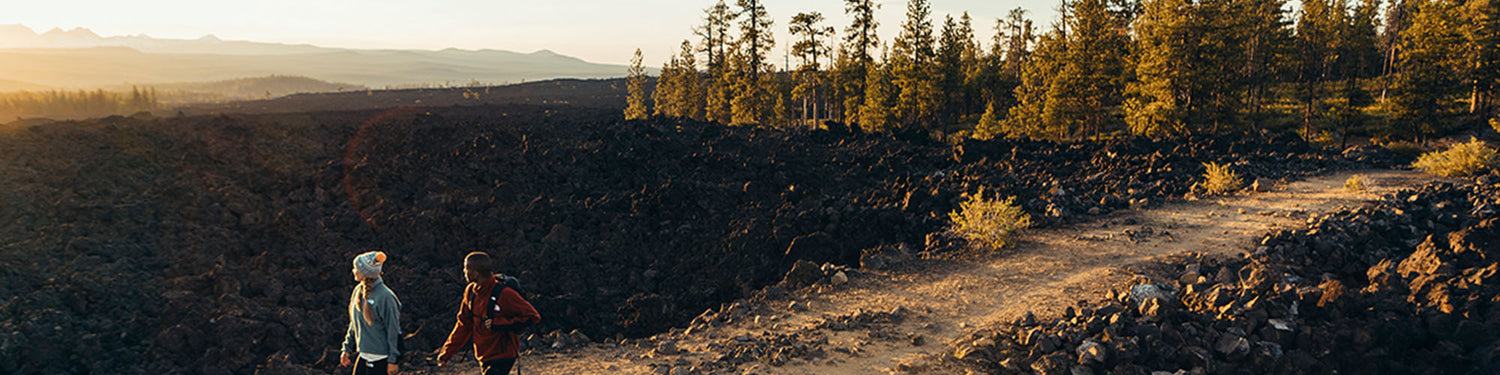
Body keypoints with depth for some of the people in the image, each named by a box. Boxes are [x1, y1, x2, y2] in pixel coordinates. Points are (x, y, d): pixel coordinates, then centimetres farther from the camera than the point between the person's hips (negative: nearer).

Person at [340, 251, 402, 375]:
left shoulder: (385, 297, -19)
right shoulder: (359, 291, 4)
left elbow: (394, 332, -15)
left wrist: (392, 361, -13)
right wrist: (347, 348, 17)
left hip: (380, 359, -7)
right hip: (362, 355, 8)